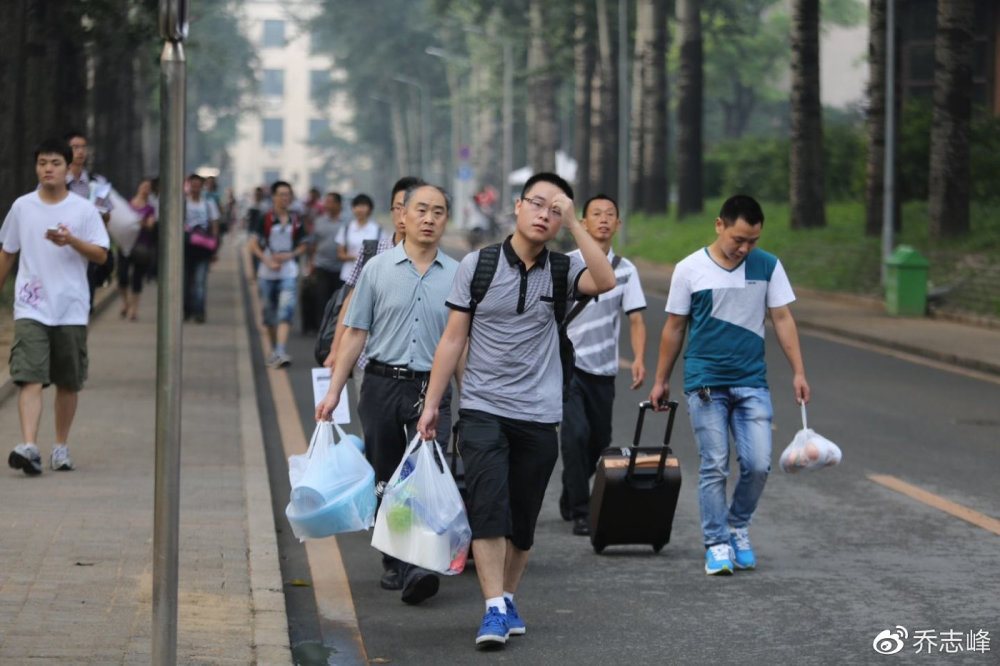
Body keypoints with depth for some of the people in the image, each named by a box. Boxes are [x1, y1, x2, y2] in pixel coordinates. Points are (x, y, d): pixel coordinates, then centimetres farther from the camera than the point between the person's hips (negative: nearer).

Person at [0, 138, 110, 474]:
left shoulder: (84, 210, 1)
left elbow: (101, 255, -3)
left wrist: (72, 241, -19)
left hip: (71, 310, 0)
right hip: (31, 309, 0)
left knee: (69, 383, 8)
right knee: (30, 378, -15)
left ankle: (61, 445, 23)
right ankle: (29, 447, -26)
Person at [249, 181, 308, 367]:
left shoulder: (296, 220, 5)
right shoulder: (265, 219, -1)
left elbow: (303, 246, 12)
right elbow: (253, 245, -3)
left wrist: (289, 255, -7)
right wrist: (268, 262, -14)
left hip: (289, 273, 0)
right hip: (267, 274, 0)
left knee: (286, 312, -15)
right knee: (270, 315, 10)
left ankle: (281, 353, -22)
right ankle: (274, 350, 28)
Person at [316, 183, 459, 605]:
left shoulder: (457, 275, 5)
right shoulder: (378, 269, 5)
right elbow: (356, 332, 6)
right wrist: (334, 391, 0)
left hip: (431, 390, -1)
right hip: (382, 384, 1)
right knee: (384, 482, 9)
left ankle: (420, 568, -25)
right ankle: (393, 563, 23)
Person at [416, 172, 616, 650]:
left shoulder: (562, 269, 2)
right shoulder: (477, 265, 1)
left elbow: (605, 282, -22)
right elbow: (453, 338, 4)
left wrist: (573, 222, -20)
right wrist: (431, 403, 1)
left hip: (539, 416, 2)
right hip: (483, 409, -1)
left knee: (522, 520, 8)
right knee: (488, 508, -15)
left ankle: (507, 599, 25)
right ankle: (494, 610, -16)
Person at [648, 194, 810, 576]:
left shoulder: (768, 266, 4)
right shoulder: (690, 269, -1)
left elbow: (782, 319, 8)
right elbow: (674, 328, 7)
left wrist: (798, 372, 2)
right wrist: (661, 380, 10)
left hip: (752, 383, 2)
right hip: (705, 384, -2)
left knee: (758, 464, -5)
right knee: (714, 468, -3)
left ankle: (738, 527, 19)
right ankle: (717, 544, 6)